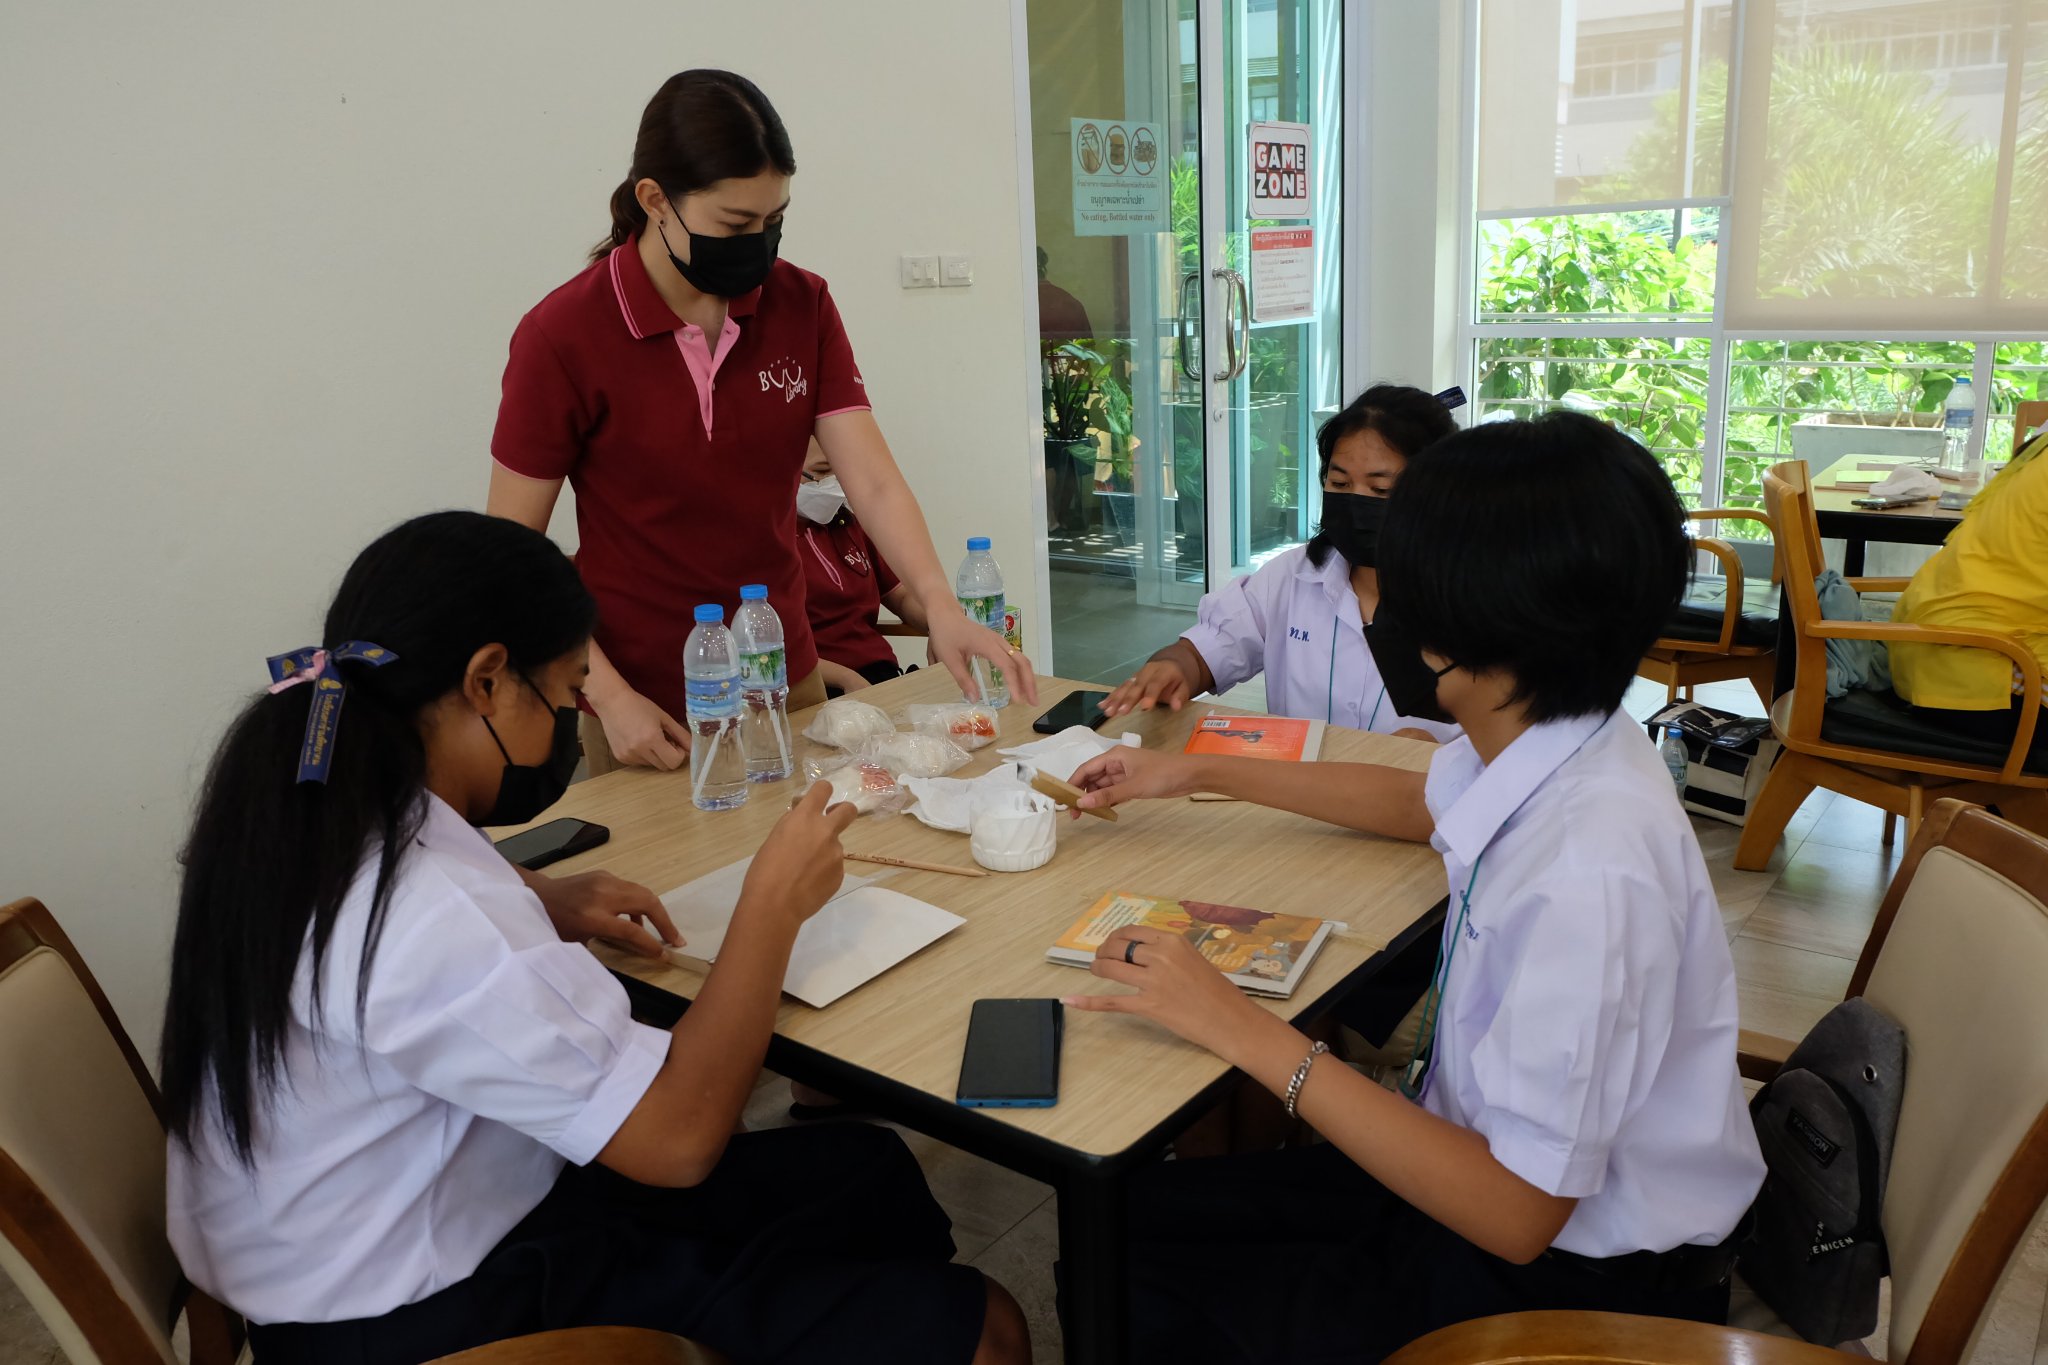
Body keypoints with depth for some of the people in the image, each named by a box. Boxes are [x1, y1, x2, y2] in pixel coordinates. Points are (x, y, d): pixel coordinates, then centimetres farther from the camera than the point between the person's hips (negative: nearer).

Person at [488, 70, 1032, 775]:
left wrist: (941, 607, -26)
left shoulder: (803, 307, -3)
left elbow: (875, 482, -10)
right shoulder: (561, 337, -14)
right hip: (648, 712, -4)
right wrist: (611, 698, -18)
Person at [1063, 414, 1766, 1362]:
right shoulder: (1541, 742, -8)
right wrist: (1197, 775, 19)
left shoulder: (1588, 873, -34)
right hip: (1508, 1182, 7)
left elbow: (1516, 1211, -27)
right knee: (1132, 1215, 4)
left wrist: (1250, 1034, -25)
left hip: (1577, 1275, -7)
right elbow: (1418, 804, 17)